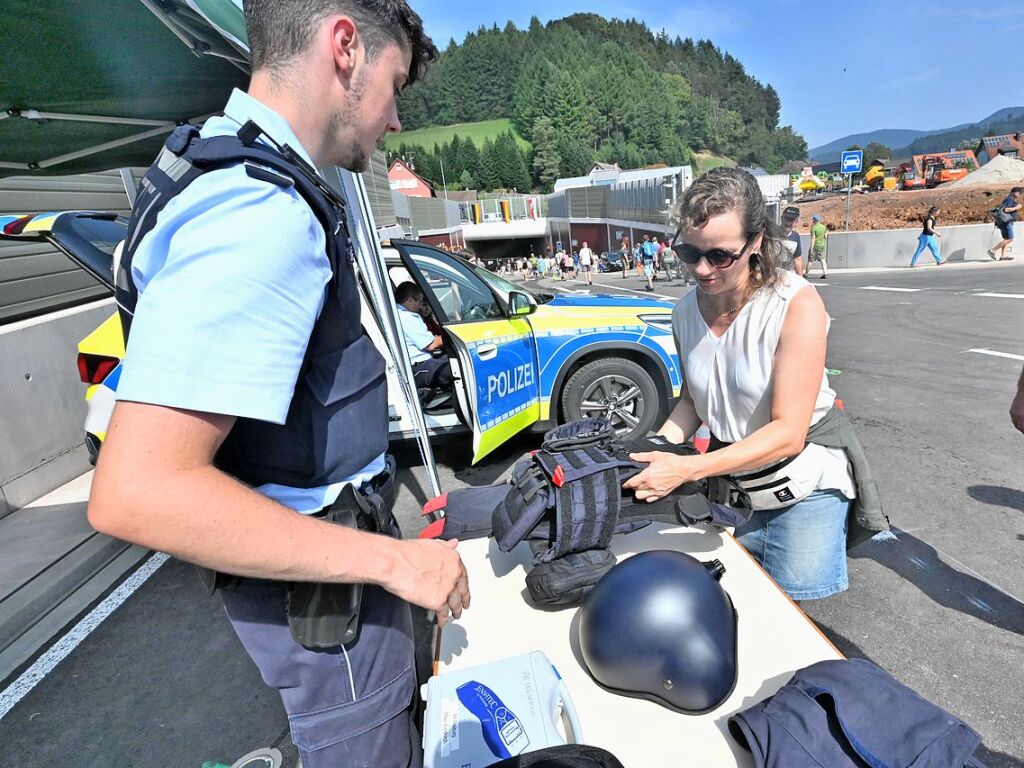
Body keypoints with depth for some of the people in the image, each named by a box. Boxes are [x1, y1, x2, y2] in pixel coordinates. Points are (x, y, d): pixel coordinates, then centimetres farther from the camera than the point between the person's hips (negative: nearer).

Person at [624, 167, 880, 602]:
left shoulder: (796, 302, -22)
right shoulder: (686, 312, -6)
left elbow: (788, 432, -26)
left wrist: (685, 469, -34)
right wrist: (655, 450, -12)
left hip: (803, 488, -4)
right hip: (729, 488, 5)